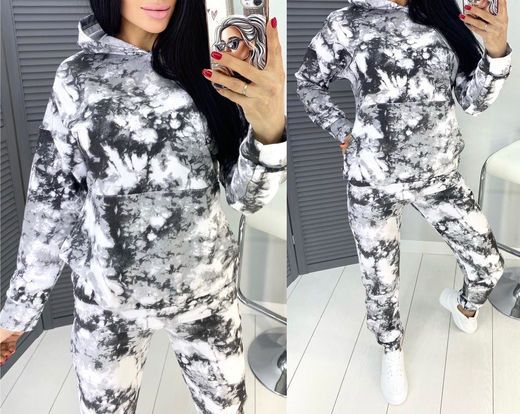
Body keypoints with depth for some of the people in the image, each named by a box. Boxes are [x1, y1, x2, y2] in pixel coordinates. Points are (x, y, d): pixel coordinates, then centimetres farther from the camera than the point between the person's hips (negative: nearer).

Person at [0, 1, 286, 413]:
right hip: (106, 300, 0)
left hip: (208, 290, 1)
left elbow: (246, 196, -12)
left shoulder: (210, 67, -7)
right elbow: (52, 198, -1)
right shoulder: (76, 78, -7)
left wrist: (270, 128, -33)